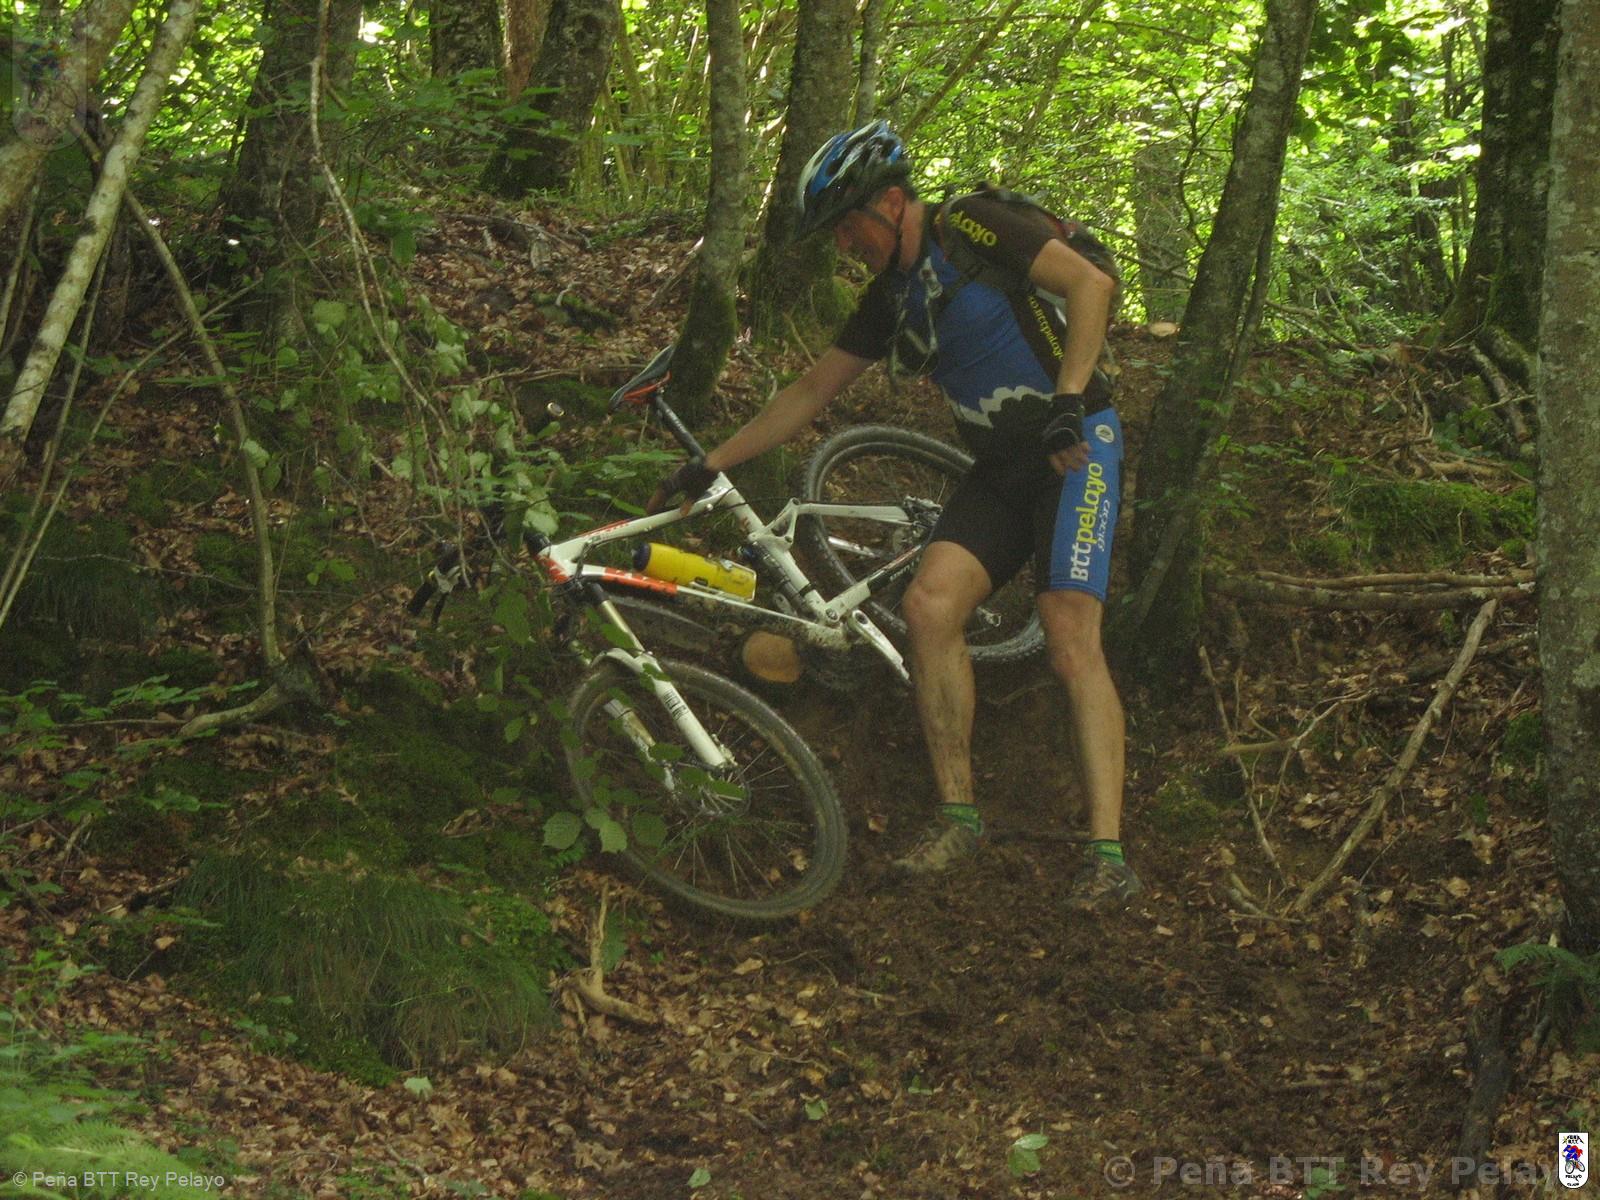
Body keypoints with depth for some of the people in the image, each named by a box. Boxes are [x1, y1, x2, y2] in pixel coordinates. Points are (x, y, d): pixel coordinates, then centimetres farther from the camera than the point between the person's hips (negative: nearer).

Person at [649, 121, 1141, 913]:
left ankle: (1107, 854, -20)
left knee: (1069, 637, -18)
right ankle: (958, 817, -3)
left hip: (1074, 445, -7)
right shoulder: (892, 296, 14)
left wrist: (1066, 402, -26)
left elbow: (1089, 282, -18)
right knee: (929, 603, -13)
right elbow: (812, 390, 20)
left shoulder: (966, 228, -9)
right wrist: (708, 467, 17)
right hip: (1001, 466, 7)